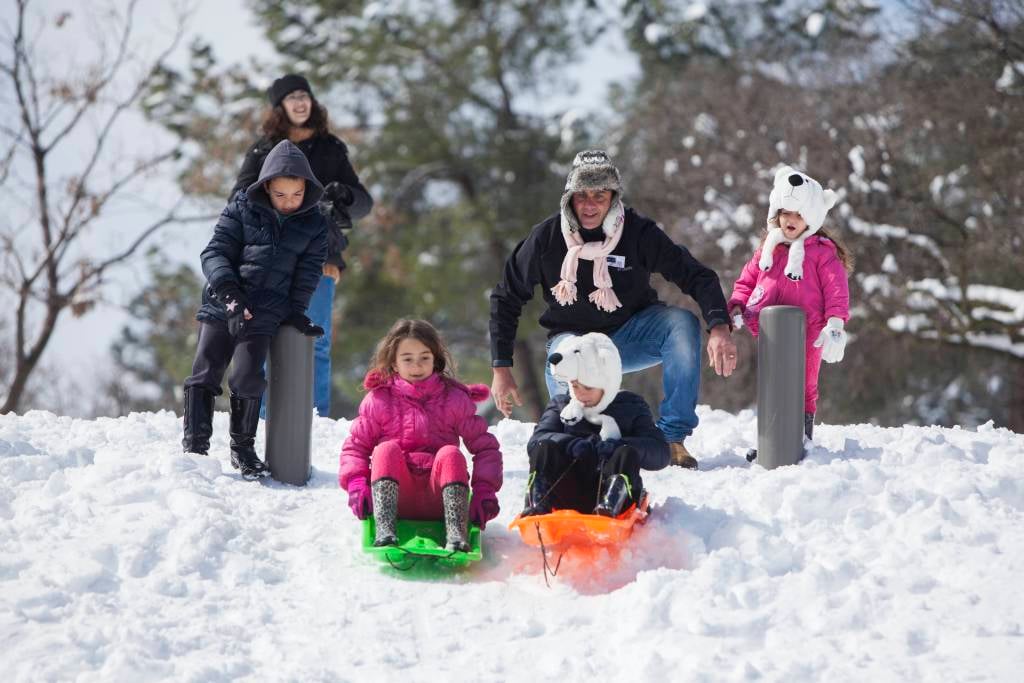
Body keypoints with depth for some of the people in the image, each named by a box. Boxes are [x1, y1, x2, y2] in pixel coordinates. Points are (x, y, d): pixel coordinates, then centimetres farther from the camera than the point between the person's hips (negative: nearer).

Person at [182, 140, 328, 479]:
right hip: (219, 307, 0)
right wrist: (229, 294, -17)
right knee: (204, 375, -1)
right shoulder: (242, 208, 0)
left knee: (246, 380, -9)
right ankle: (195, 446, 7)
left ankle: (243, 448, 9)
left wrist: (295, 314, -1)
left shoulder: (313, 225, 5)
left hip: (262, 316, 0)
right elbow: (214, 253, -4)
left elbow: (307, 275, 10)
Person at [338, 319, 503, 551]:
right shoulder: (379, 400, 10)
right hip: (396, 495, 0)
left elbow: (485, 446, 6)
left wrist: (485, 491, -9)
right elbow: (355, 446, 9)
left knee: (450, 454, -28)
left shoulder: (454, 399, 9)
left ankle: (456, 532, -43)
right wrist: (356, 484, -10)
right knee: (386, 450, -27)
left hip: (438, 498, 0)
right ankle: (384, 529, -43)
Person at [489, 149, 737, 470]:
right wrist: (501, 368, -6)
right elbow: (506, 298, -2)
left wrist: (719, 327, -36)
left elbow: (697, 277, -17)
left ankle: (672, 437, -22)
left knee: (682, 323, -29)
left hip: (631, 331, 0)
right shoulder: (546, 238, -14)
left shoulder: (639, 233, -17)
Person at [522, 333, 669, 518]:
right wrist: (570, 444, -18)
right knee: (544, 448, -21)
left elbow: (660, 453, 0)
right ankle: (537, 502, -42)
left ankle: (611, 504, -55)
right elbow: (536, 441, 3)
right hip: (564, 493, 2)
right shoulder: (560, 405, 21)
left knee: (627, 454, -28)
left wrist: (618, 446, -18)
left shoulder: (631, 407, 14)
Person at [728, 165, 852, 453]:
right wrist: (737, 306, 2)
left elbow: (836, 289, -8)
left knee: (803, 387, 1)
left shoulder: (822, 251, -3)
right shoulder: (768, 249, 13)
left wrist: (835, 323, -17)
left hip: (807, 331, -5)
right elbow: (747, 280, 19)